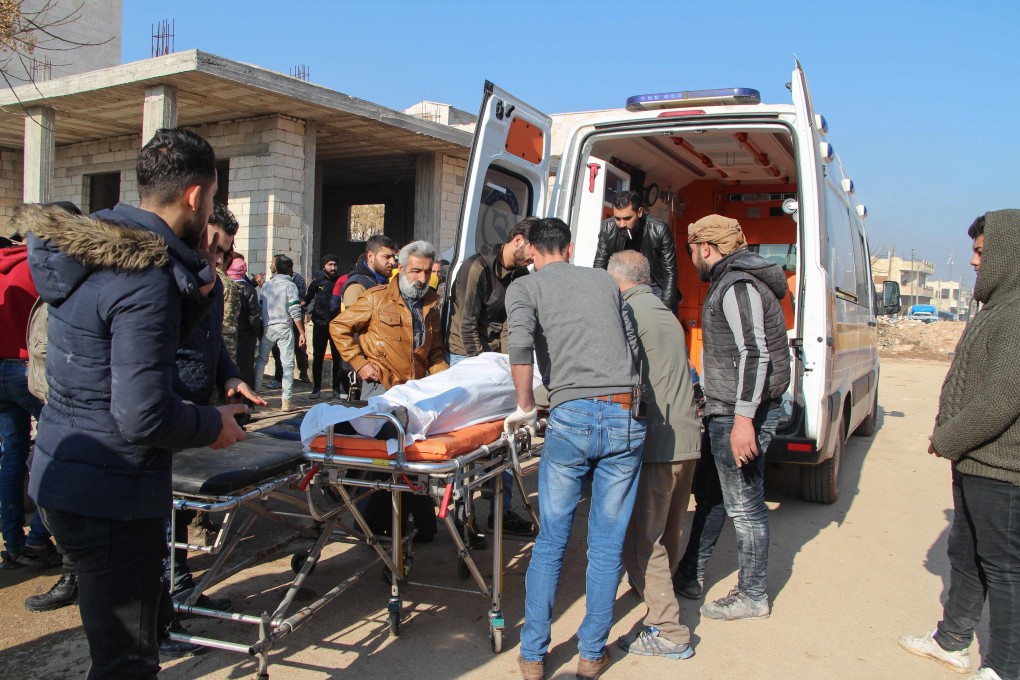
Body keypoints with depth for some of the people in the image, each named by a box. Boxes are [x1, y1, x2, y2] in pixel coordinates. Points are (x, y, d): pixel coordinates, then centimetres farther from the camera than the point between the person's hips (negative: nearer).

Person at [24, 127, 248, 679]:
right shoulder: (148, 280, -23)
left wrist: (189, 291, 8)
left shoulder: (90, 250, 7)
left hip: (62, 475, 10)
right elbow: (143, 417, -26)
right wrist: (214, 424, -7)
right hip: (111, 494, -10)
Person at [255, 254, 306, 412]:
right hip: (284, 328, -4)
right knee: (287, 363, 0)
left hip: (267, 327, 4)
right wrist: (301, 333, -7)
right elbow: (295, 312, -11)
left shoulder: (266, 285, 7)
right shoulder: (290, 285, -6)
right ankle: (286, 401, -3)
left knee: (261, 360, 17)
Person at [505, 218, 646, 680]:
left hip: (572, 417, -2)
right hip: (626, 418, 3)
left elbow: (521, 343, -11)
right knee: (607, 545, 11)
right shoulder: (604, 281, 20)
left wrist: (525, 407, 0)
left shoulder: (525, 287, 8)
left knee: (551, 542, 10)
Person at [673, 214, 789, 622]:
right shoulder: (730, 282, 16)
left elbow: (755, 354, -25)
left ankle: (752, 597, 14)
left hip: (740, 414, -11)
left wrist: (744, 418, -28)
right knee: (709, 493, 18)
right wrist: (713, 401, 27)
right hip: (726, 411, 11)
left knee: (744, 505, 0)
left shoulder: (737, 286, -17)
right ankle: (690, 577, 31)